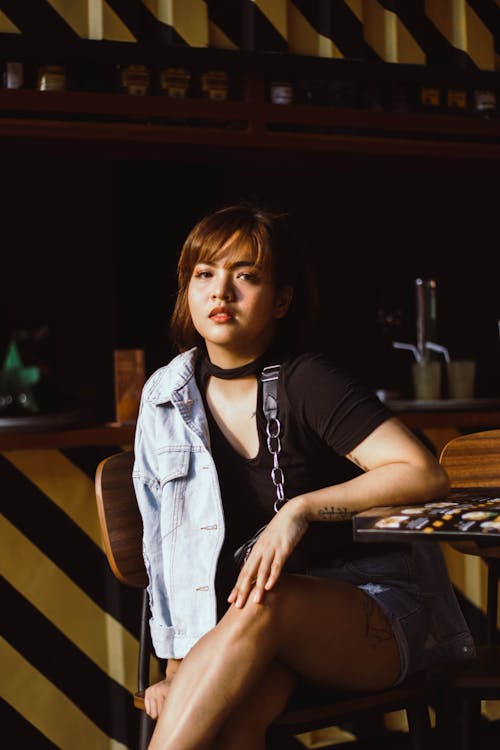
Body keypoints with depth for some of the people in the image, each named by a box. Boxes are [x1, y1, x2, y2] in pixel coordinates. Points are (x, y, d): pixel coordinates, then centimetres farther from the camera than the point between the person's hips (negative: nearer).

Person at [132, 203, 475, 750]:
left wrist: (302, 507, -25)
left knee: (266, 603, -37)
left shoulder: (306, 384, -8)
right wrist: (176, 667, 3)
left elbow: (426, 476, -19)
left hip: (370, 611, -3)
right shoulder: (166, 396, 7)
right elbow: (164, 544, 9)